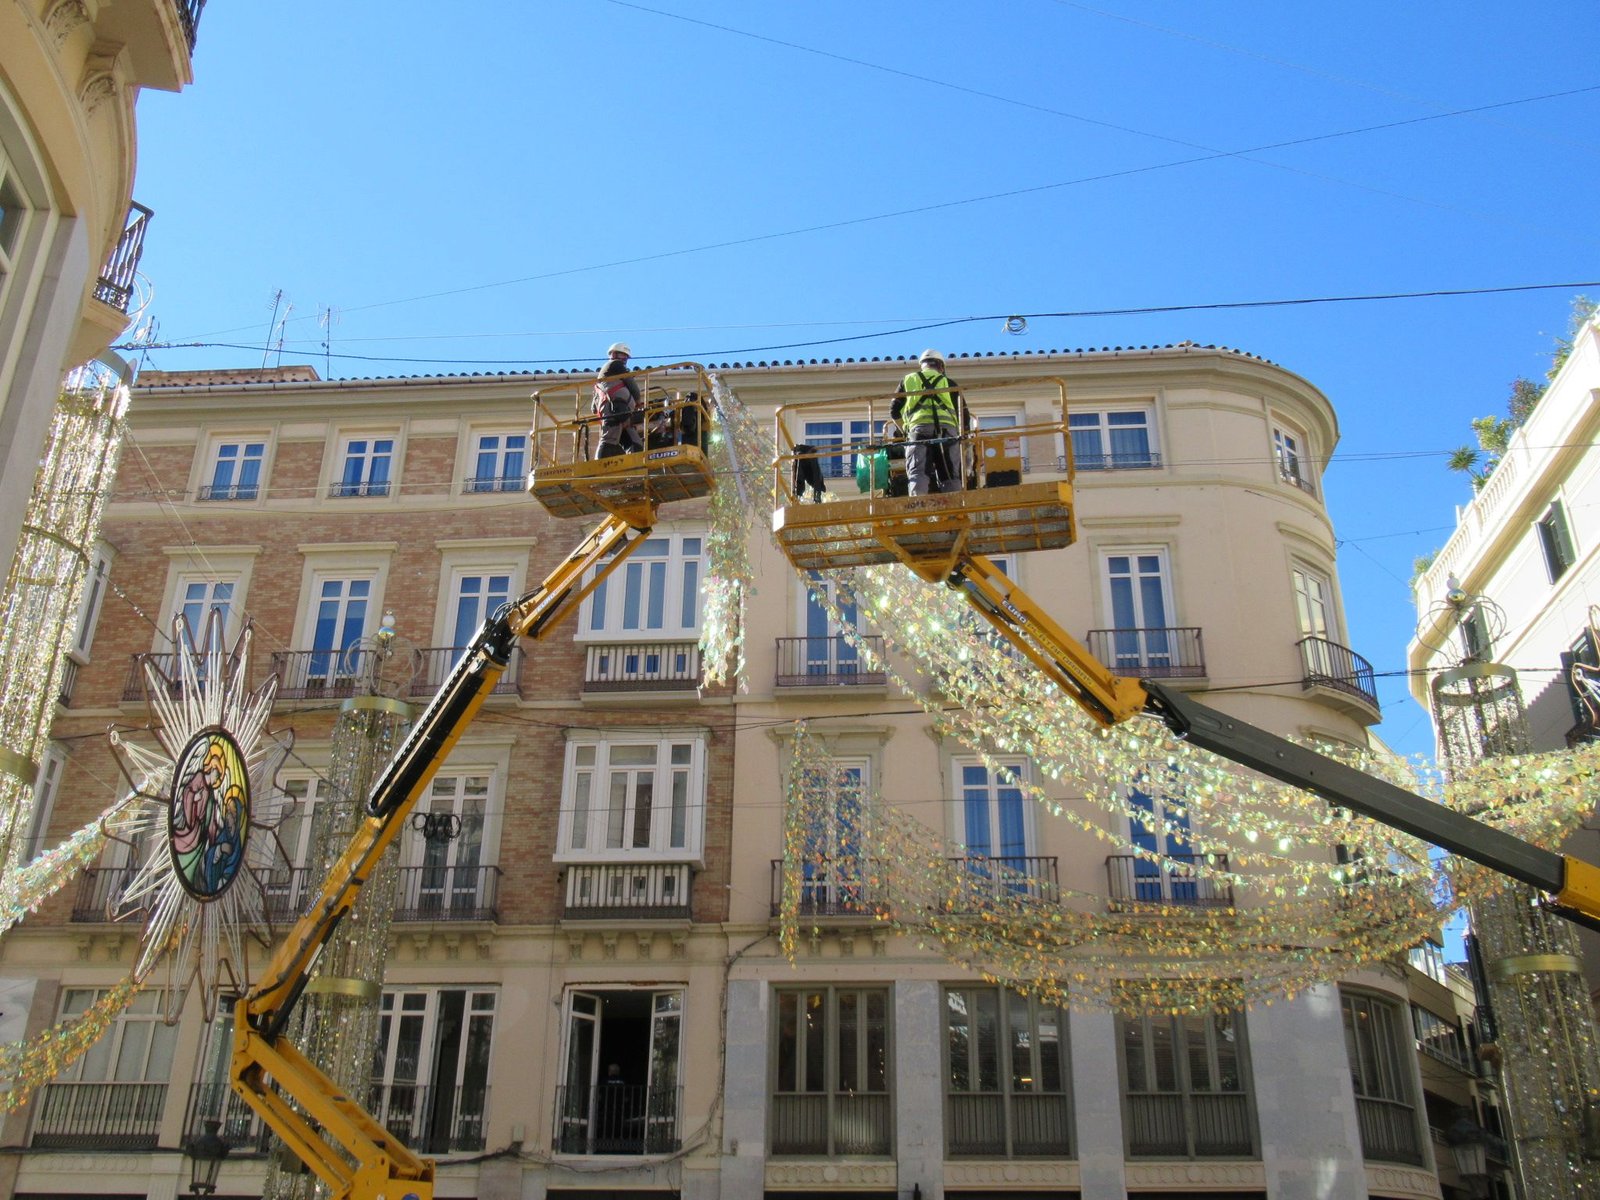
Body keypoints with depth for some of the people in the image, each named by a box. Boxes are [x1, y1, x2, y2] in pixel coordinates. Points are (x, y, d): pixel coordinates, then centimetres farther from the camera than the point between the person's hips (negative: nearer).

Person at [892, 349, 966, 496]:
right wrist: (961, 433, 35)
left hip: (918, 427, 0)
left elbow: (895, 412, 23)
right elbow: (963, 412, 19)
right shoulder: (948, 382, 25)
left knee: (917, 473, -11)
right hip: (947, 427, 1)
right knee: (950, 476, 1)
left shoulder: (908, 380, 26)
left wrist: (905, 430, 39)